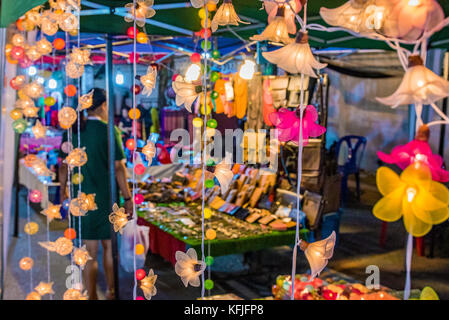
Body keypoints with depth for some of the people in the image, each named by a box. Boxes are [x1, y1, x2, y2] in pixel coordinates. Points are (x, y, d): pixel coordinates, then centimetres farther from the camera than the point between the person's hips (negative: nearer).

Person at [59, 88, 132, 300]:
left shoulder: (72, 131, 2)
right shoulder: (109, 131, -11)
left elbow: (64, 165, 7)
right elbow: (118, 167, -13)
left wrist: (63, 190, 19)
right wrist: (127, 198, -7)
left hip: (82, 197, 3)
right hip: (106, 197, -3)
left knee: (89, 251, 9)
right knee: (109, 246, 14)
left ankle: (91, 296, 16)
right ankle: (111, 291, 27)